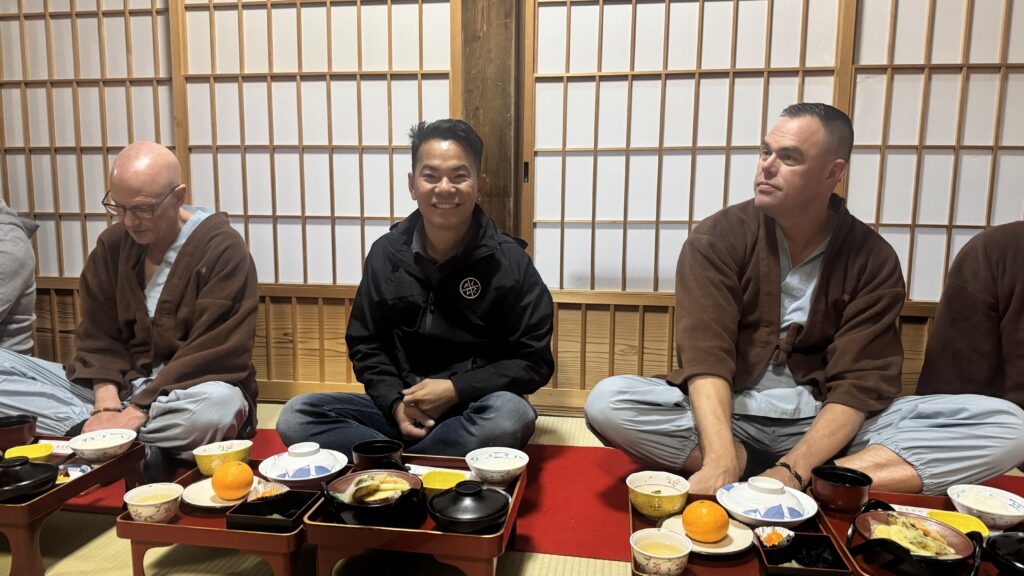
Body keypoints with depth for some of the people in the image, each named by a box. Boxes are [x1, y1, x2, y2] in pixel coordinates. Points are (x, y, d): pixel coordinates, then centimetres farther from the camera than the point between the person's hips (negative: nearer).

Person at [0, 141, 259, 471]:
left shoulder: (223, 250, -13)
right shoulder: (112, 244, 5)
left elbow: (212, 354, -18)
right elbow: (98, 335, 4)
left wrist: (136, 413, -23)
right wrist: (106, 404, -14)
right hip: (117, 387, 6)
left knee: (223, 405, -40)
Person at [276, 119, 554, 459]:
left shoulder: (508, 261, -7)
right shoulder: (386, 253, 2)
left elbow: (534, 361, -6)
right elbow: (365, 344, 8)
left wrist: (455, 390, -16)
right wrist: (396, 403, -10)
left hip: (475, 413, -2)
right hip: (399, 409, 3)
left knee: (512, 414, -37)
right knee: (295, 418, -16)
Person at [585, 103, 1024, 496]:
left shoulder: (872, 260, -1)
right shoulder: (717, 239, -5)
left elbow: (858, 383, -8)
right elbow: (705, 357, -18)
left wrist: (792, 471, -25)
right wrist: (721, 463, -33)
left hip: (825, 425, 2)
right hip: (728, 417, -1)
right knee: (608, 401, -29)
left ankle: (807, 482, -28)